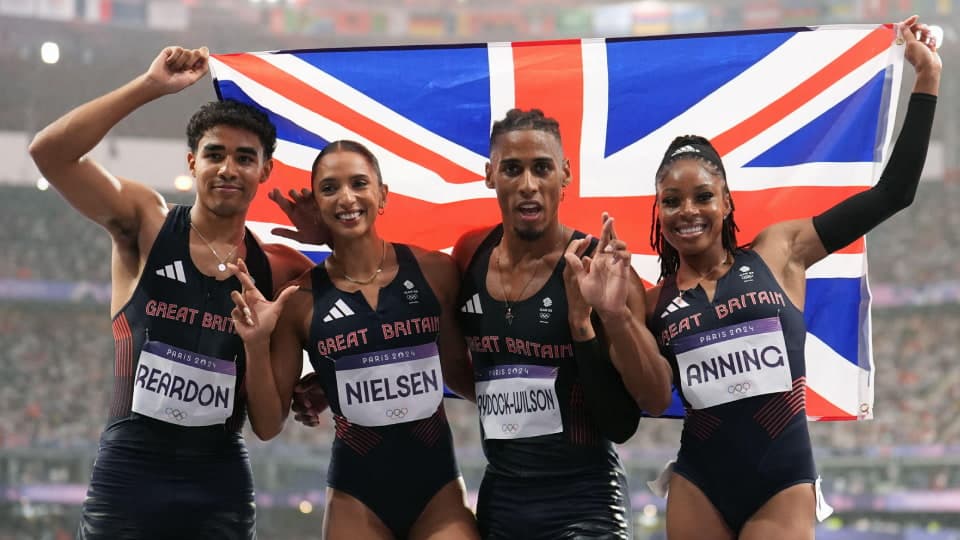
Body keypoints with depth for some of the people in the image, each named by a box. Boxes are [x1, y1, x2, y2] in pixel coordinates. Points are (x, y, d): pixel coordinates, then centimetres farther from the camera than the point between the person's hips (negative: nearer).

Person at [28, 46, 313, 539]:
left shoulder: (275, 269, 5)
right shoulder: (146, 224, -1)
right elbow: (49, 151, -13)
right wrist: (151, 86, -17)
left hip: (220, 485, 2)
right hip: (128, 476, -2)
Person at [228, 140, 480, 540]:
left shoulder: (434, 270, -1)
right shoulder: (300, 299, -3)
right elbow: (268, 426, 1)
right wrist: (257, 345, -12)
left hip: (438, 485, 1)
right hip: (357, 494, -1)